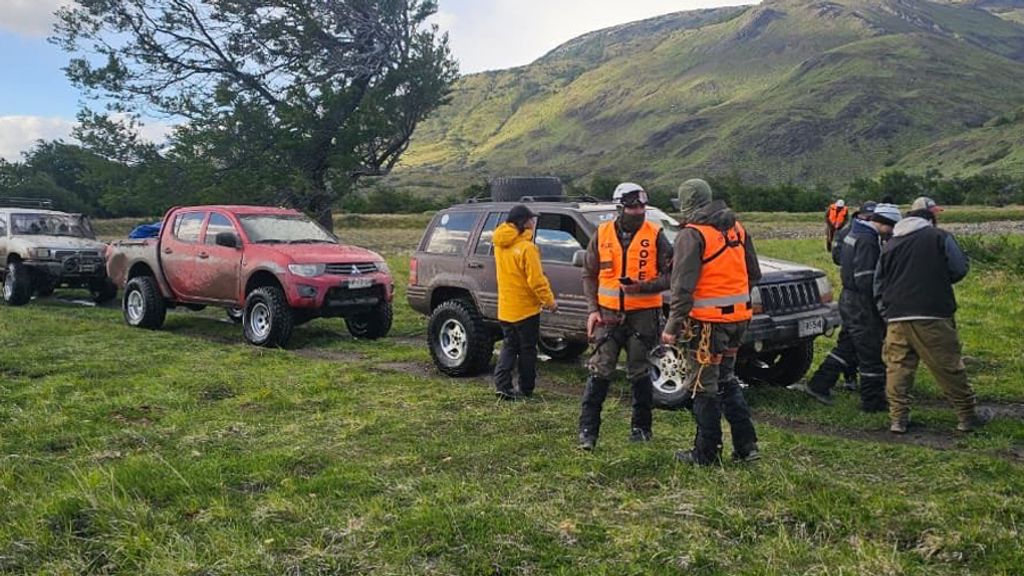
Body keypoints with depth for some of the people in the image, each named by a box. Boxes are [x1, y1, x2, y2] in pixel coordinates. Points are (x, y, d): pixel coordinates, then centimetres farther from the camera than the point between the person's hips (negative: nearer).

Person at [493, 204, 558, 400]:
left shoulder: (500, 245, 4)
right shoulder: (526, 248, -20)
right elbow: (536, 280, -19)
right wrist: (549, 301, -10)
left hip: (505, 308, 7)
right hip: (525, 308, -7)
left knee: (509, 346, 13)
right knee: (527, 349, 6)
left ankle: (502, 385, 3)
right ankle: (526, 389, 14)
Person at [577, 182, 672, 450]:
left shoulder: (655, 235, -2)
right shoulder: (602, 235, 4)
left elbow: (669, 275, -3)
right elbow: (589, 275, 10)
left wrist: (643, 287, -19)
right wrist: (592, 309, 0)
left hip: (643, 314, -1)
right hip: (608, 314, 1)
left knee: (639, 373, 8)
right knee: (600, 372, -2)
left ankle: (641, 426, 22)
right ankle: (588, 430, 4)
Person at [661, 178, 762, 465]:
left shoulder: (692, 235, -13)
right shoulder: (737, 228, 11)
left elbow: (683, 287, -18)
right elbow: (754, 274, 17)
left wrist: (672, 327, -15)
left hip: (709, 321, -7)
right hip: (739, 317, 8)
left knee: (707, 386, 3)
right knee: (727, 380, 20)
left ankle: (706, 453, 12)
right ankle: (746, 445, 21)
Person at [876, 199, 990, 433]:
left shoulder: (890, 244, 15)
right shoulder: (940, 237, 1)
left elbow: (879, 284, 16)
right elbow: (960, 269, 3)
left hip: (897, 317, 4)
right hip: (932, 317, -4)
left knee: (897, 367, 7)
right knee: (949, 366, 4)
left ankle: (898, 418, 4)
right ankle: (967, 416, 13)